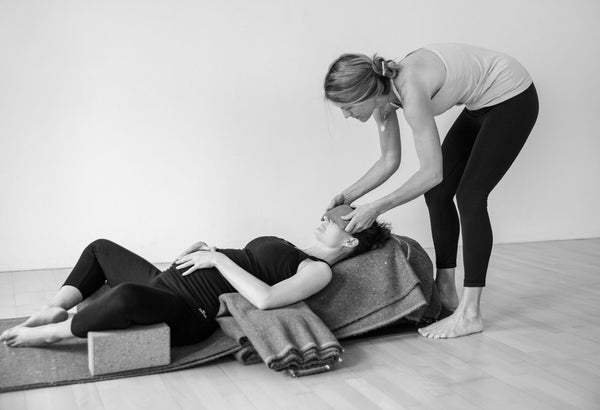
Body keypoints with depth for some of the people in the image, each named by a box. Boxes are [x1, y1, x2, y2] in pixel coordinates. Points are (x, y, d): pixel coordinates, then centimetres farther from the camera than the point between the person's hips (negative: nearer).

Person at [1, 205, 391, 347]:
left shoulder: (319, 270, -8)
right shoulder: (291, 251, 21)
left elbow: (264, 298, -25)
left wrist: (218, 260, -17)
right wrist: (207, 250, 7)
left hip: (191, 312, -11)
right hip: (167, 282, 11)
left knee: (126, 295, -40)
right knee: (100, 247, 26)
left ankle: (50, 333, -12)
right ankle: (53, 311, 12)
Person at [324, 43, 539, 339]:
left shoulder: (410, 90, -35)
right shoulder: (382, 94, -8)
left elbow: (431, 172, -32)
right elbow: (389, 161, 2)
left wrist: (376, 208, -28)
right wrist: (347, 197, -5)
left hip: (512, 99, -9)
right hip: (480, 105, 9)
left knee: (470, 196, -13)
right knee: (437, 193, 4)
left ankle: (470, 314, -7)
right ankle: (446, 291, 15)